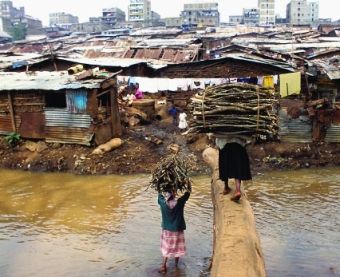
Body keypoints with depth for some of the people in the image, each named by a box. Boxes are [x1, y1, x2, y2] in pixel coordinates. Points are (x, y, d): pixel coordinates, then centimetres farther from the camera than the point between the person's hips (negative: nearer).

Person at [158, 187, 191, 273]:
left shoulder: (163, 203, -18)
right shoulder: (179, 202, -21)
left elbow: (160, 194, 3)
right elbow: (188, 192, -10)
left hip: (167, 229, 1)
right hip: (177, 229, -1)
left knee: (166, 248, 14)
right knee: (177, 246, 20)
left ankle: (163, 266, 11)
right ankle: (176, 262, 38)